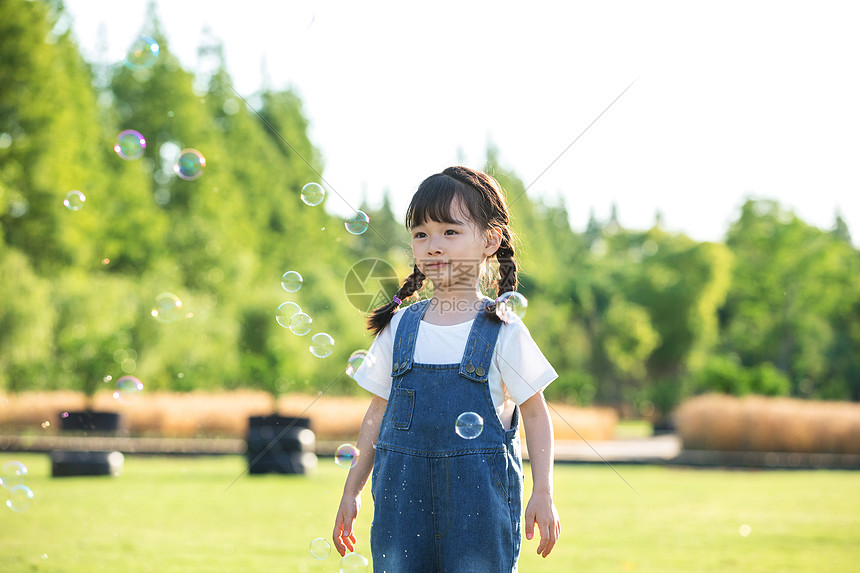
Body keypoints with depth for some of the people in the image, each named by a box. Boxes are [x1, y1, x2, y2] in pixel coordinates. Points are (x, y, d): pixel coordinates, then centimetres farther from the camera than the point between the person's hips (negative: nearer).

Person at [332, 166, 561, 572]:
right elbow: (379, 412, 14)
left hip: (478, 495, -3)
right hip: (402, 494, 3)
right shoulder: (399, 327, 7)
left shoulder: (502, 330, -2)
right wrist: (352, 491, 15)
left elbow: (535, 413, 2)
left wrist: (543, 493, -3)